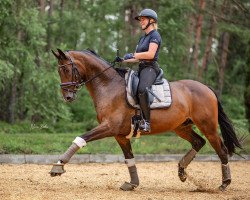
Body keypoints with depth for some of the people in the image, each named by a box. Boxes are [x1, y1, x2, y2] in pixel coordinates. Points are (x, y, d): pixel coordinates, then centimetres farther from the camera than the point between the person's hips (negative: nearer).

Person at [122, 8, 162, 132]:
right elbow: (137, 58, 23)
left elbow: (150, 54, -17)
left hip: (150, 68, -10)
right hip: (141, 68, 10)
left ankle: (146, 121, -35)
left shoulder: (155, 35, -3)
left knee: (142, 89, -36)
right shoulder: (143, 38, 24)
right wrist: (123, 60, 9)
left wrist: (133, 55, -14)